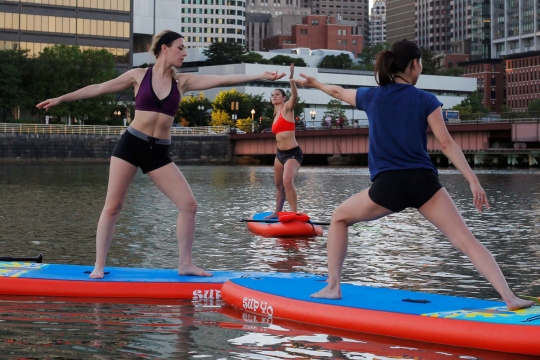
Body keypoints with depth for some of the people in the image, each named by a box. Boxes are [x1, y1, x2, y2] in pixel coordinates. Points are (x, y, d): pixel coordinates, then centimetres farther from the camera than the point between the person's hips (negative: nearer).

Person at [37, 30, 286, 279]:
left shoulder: (182, 82, 6)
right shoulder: (138, 75, 1)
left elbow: (222, 80, -2)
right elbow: (99, 89, 8)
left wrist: (259, 76, -10)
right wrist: (60, 99, 10)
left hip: (159, 152, 3)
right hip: (131, 144, -3)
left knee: (188, 204, -5)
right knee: (112, 206, -3)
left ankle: (185, 263, 7)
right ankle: (99, 265, 7)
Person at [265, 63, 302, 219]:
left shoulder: (287, 108, -5)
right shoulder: (276, 115, 16)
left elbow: (295, 95, -25)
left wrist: (291, 79, -38)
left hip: (293, 153, -9)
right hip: (280, 153, 9)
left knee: (287, 182, -24)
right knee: (279, 184, 16)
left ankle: (294, 214, -25)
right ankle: (278, 212, 29)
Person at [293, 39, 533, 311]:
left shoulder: (372, 96, 11)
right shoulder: (426, 100, 5)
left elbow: (339, 92, 32)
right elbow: (446, 144, -3)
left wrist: (315, 83, 53)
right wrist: (473, 181, -4)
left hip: (387, 186, 1)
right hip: (423, 182, -1)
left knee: (339, 218, 26)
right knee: (466, 240, -4)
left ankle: (333, 286, 18)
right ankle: (510, 298, -19)